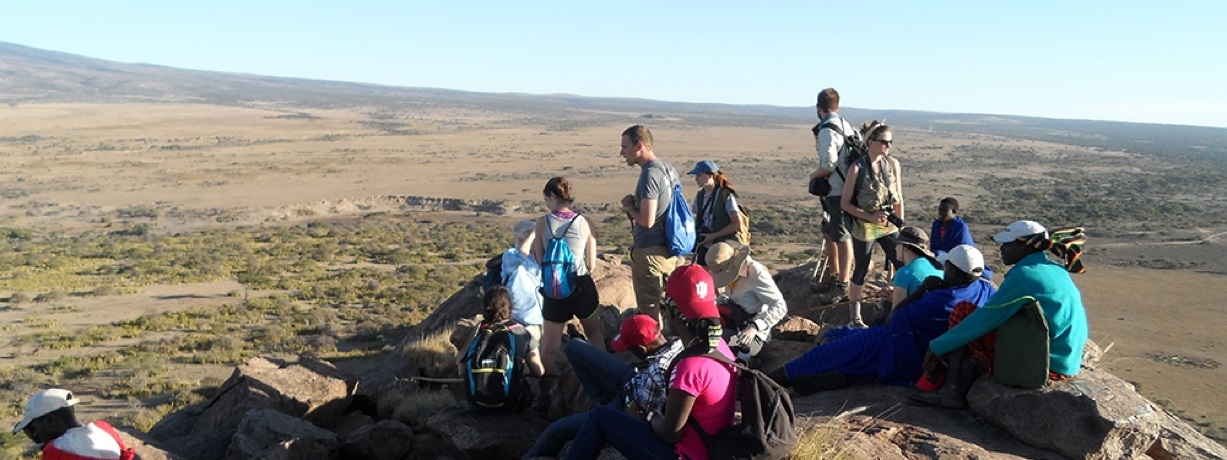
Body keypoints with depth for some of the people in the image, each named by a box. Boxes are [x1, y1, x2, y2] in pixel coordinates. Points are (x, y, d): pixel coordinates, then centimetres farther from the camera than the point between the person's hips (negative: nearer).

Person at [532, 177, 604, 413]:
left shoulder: (542, 222, -5)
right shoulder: (582, 222, -2)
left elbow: (540, 260, 2)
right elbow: (591, 264, 2)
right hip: (582, 285, 1)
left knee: (550, 346, 9)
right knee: (594, 333, 23)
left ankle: (546, 390, -2)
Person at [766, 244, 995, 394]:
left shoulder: (941, 300, -25)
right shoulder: (986, 289, -3)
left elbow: (894, 319, -15)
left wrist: (922, 290, -9)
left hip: (908, 360, -8)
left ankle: (768, 380, -4)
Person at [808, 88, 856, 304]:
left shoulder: (827, 131, -17)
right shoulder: (847, 126, 12)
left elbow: (829, 165, -23)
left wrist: (814, 175, -4)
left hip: (837, 193, -10)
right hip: (843, 188, 10)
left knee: (842, 238, -5)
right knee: (829, 234, 20)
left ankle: (843, 287, 1)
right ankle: (834, 277, 32)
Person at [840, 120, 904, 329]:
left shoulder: (893, 163, -1)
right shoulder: (857, 168, -13)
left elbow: (898, 197, 8)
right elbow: (845, 203, -8)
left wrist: (901, 224, 7)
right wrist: (870, 216, -16)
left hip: (889, 226, 4)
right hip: (864, 227, -4)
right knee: (861, 271, 6)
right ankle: (854, 316, 22)